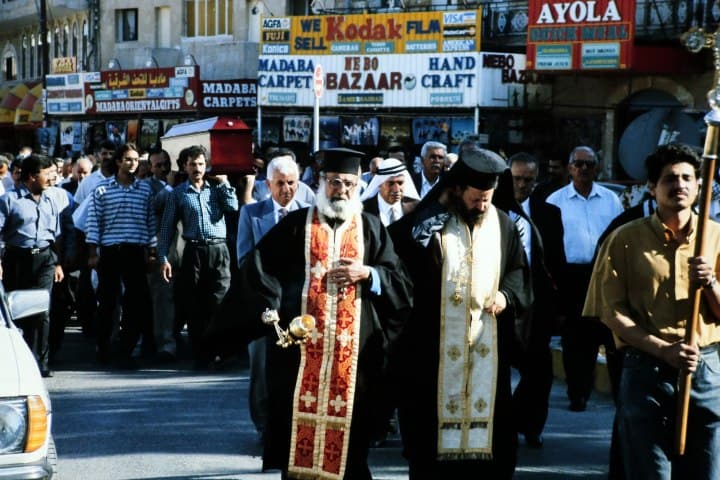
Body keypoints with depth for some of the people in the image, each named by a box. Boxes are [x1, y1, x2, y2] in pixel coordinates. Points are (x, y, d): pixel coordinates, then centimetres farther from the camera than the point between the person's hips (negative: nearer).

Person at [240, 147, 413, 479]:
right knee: (299, 416, 0)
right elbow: (258, 269, 3)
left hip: (355, 347, 1)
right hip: (302, 344, -1)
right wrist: (272, 310, -10)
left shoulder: (371, 229, 11)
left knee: (350, 427, 3)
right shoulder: (296, 224, 7)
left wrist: (367, 274, -9)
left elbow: (400, 281, 8)